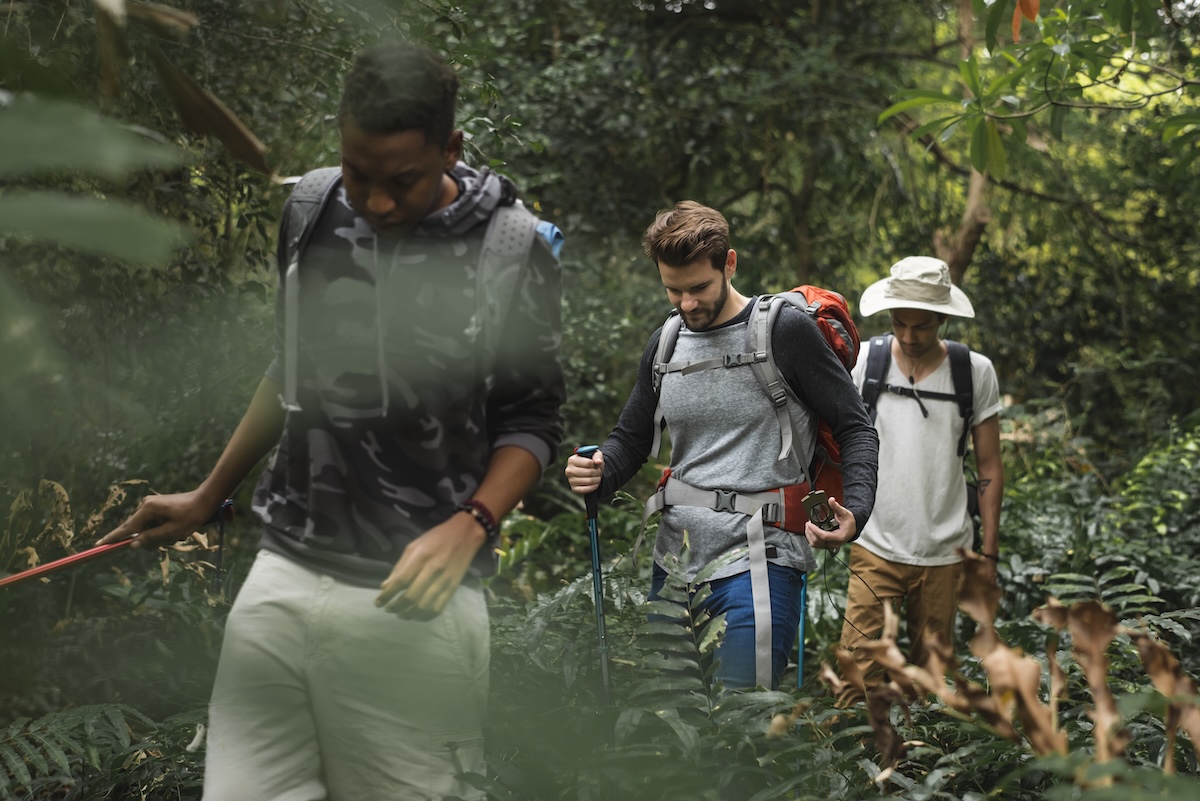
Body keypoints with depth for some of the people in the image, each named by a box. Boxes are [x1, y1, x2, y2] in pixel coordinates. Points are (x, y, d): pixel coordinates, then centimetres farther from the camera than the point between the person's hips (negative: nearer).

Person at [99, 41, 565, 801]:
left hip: (411, 598, -4)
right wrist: (207, 498, 23)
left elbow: (530, 421, 0)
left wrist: (469, 527, -17)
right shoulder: (314, 216, 6)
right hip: (280, 578, 4)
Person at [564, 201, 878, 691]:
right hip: (675, 561, 6)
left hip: (757, 560, -6)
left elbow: (855, 429, -3)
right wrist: (597, 474, -1)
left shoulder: (785, 331, -5)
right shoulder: (665, 346, 13)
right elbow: (630, 439, 22)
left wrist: (854, 511, -21)